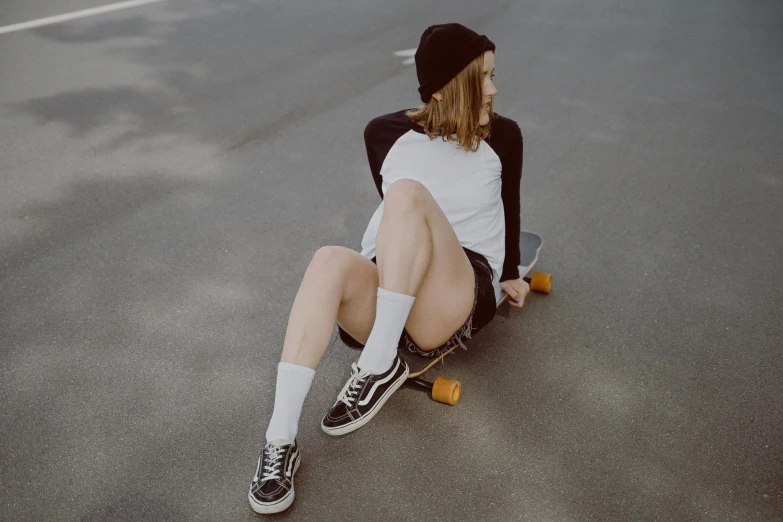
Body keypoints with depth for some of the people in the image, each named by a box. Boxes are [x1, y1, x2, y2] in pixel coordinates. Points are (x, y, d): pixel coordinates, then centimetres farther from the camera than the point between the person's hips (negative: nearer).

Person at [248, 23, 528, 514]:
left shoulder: (503, 136, 2)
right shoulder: (386, 133, 3)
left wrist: (509, 274, 28)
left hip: (458, 303, -1)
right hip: (385, 293, 2)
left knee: (407, 192, -29)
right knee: (330, 261, -34)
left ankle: (380, 364, -23)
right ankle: (281, 440, -33)